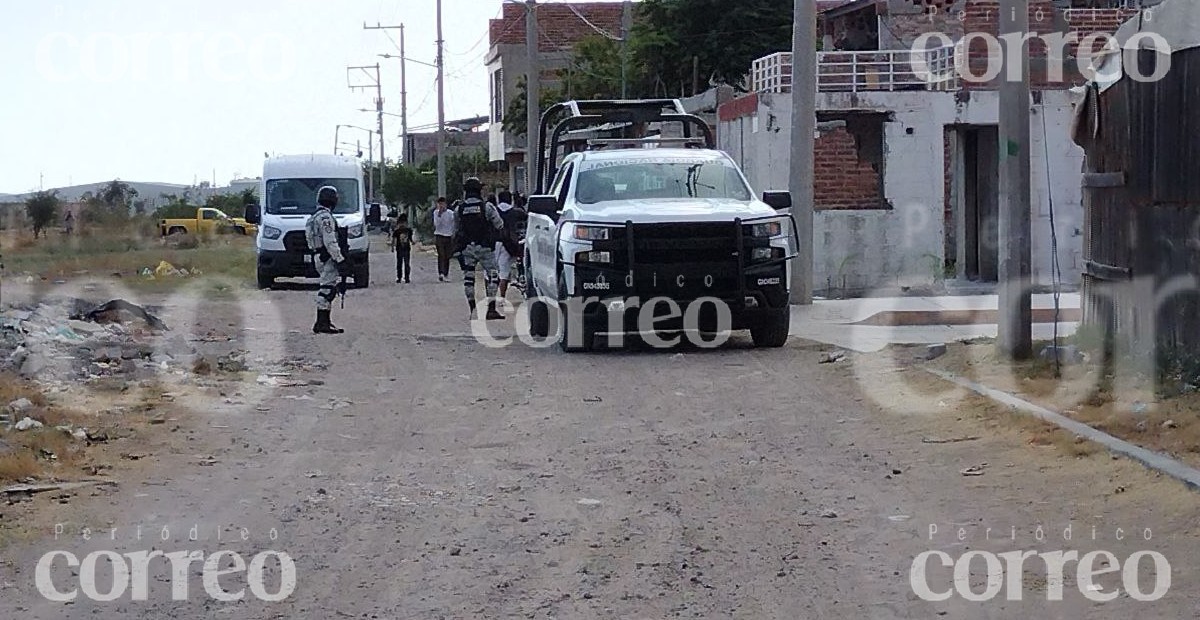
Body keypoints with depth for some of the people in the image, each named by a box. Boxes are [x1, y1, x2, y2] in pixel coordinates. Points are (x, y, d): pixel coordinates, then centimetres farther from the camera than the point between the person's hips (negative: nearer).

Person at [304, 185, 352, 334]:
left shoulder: (315, 217, 19)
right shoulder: (325, 217, -14)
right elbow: (330, 242, -21)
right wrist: (340, 260, -21)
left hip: (321, 258, 10)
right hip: (328, 258, -10)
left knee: (327, 290, 15)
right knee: (327, 289, -11)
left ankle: (324, 321, 20)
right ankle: (322, 323, -14)